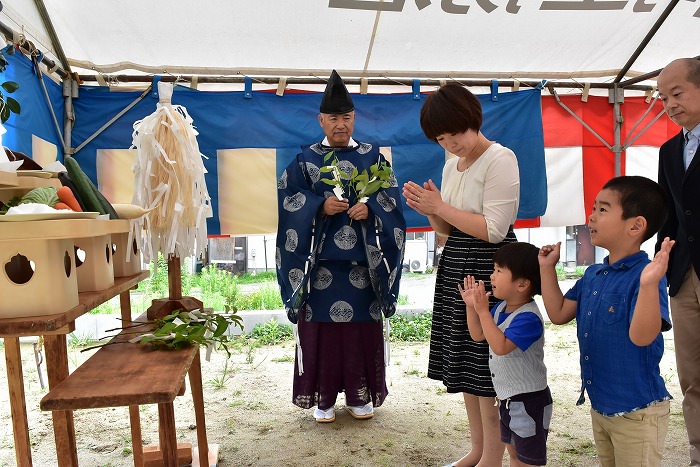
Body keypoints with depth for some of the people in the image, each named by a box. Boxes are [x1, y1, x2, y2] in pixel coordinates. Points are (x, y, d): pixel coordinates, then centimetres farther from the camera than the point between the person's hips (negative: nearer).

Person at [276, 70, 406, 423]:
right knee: (321, 327, 4)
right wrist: (320, 206, -17)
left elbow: (391, 196, 3)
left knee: (362, 327, 7)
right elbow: (288, 199, -1)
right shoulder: (305, 159, 5)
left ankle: (360, 394, 25)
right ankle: (323, 396, 20)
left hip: (363, 261, 1)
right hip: (320, 262, -1)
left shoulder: (372, 156, 8)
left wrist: (369, 206, -16)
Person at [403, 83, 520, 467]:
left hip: (488, 272, -8)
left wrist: (441, 207, -15)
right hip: (455, 269, 8)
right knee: (464, 362, 13)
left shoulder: (500, 159, -10)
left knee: (487, 365, 0)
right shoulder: (451, 164, 13)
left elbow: (494, 230, -18)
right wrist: (427, 210, -3)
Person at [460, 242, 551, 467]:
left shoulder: (529, 317, -27)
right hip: (507, 397, 9)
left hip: (528, 400, -9)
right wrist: (471, 306, -5)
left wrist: (483, 310, -35)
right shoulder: (501, 307, 1)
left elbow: (500, 346, -37)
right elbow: (478, 335, 7)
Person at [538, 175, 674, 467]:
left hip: (636, 412, -8)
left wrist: (649, 284, -46)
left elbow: (641, 336, -32)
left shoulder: (646, 275, -22)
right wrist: (547, 268, 4)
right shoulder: (592, 275, 2)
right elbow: (559, 314, 6)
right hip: (599, 406, 8)